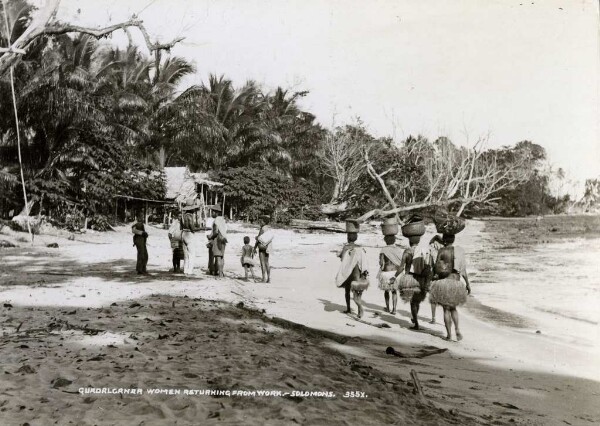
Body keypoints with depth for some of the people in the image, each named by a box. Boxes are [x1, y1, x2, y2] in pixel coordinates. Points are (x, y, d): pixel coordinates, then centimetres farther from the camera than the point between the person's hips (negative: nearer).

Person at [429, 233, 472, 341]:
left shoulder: (442, 251, -5)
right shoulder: (460, 251, 1)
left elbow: (436, 268, -7)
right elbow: (463, 270, 1)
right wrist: (467, 284, 8)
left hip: (443, 282, -3)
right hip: (456, 282, 3)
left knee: (446, 309, 5)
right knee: (453, 308, 19)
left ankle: (449, 334, 4)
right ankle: (457, 328, -1)